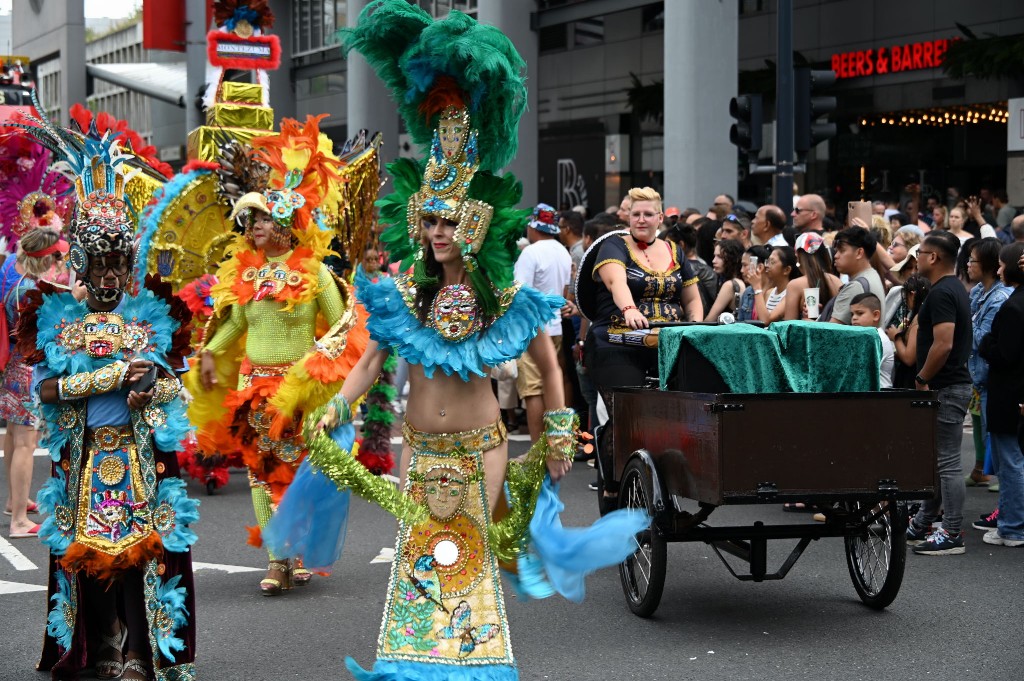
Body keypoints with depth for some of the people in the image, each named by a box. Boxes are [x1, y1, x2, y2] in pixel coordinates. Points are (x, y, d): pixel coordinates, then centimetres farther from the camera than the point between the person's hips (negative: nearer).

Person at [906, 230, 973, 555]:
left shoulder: (941, 294, -18)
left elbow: (943, 345, -26)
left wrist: (922, 380, -15)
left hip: (945, 388, -11)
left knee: (947, 461, -6)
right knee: (936, 458, 16)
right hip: (949, 385, 11)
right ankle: (921, 526, 25)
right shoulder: (954, 288, 14)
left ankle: (951, 534, -2)